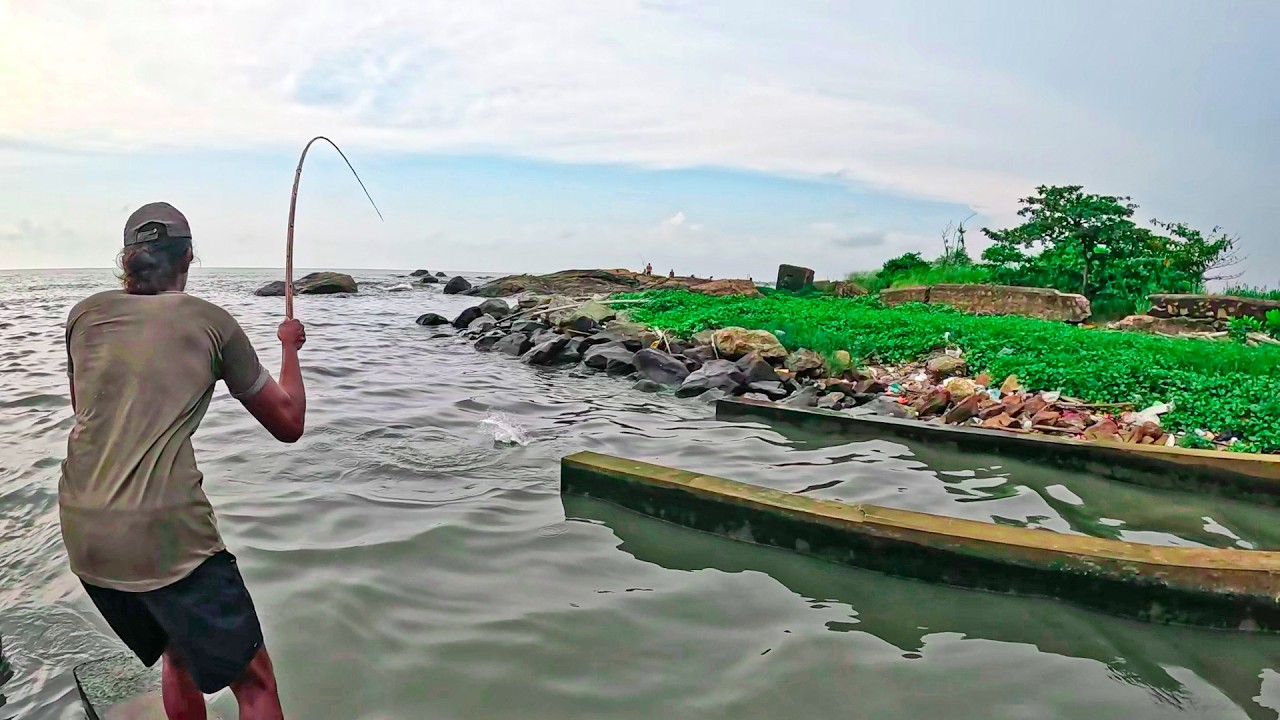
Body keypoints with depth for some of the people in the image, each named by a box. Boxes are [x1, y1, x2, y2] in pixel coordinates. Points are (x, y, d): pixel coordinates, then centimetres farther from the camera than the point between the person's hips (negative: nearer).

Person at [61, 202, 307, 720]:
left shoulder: (85, 313, 10)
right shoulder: (212, 321, -1)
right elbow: (288, 425, 6)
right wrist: (290, 349, 20)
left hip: (80, 532, 6)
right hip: (164, 532, -6)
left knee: (177, 655, 27)